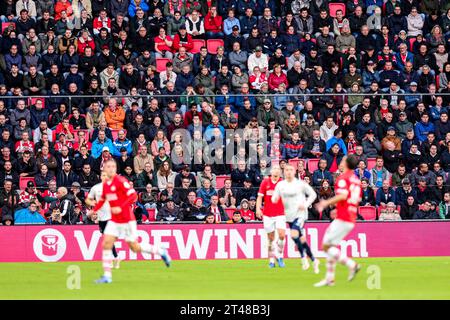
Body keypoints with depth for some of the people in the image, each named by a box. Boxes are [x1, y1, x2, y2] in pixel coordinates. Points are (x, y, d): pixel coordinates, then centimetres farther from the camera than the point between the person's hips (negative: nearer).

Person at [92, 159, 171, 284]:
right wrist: (94, 210, 11)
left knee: (135, 247, 2)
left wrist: (121, 208, -26)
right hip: (114, 221, 6)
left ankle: (161, 252, 24)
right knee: (106, 244, -7)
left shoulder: (121, 181, -13)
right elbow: (102, 199, 25)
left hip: (127, 220, -6)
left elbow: (133, 196, -20)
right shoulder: (105, 184, 8)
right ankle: (107, 276, -3)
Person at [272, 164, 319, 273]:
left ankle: (303, 257, -10)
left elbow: (313, 194, 3)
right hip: (289, 216, 5)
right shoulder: (280, 185, 6)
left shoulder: (300, 184, -5)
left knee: (294, 234, -26)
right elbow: (274, 199, 8)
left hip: (300, 214, -5)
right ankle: (314, 260, 22)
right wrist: (275, 199, -16)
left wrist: (305, 205, -10)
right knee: (301, 239, 9)